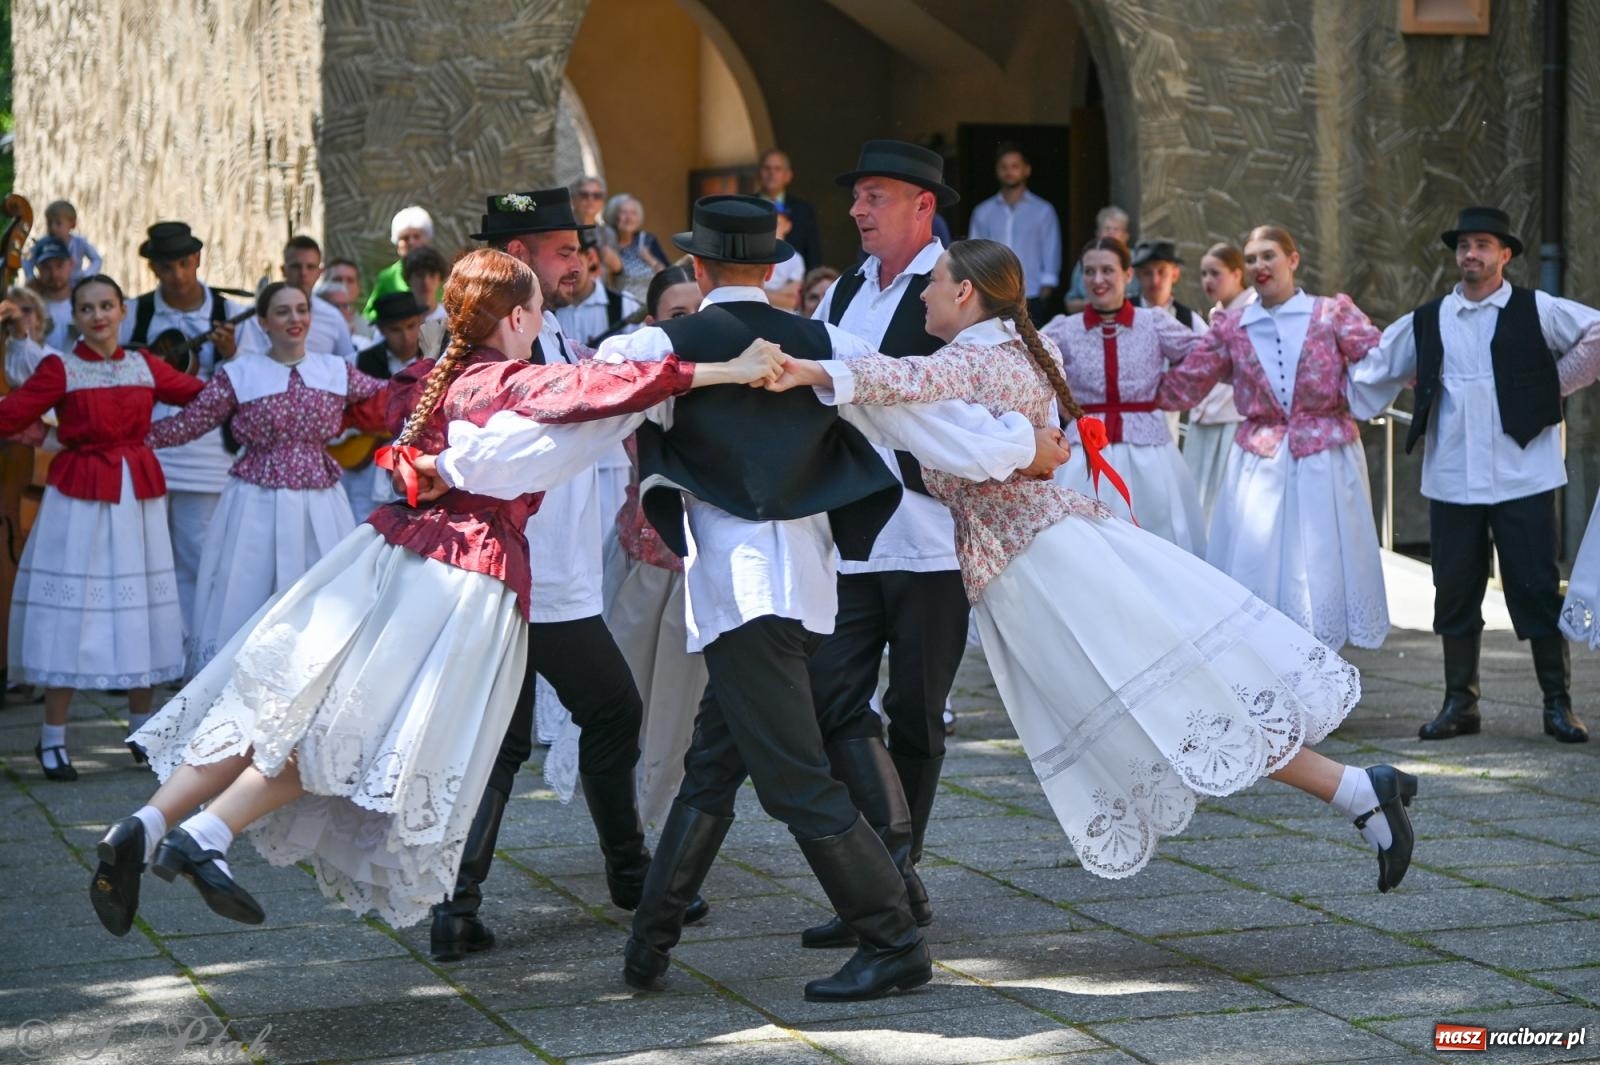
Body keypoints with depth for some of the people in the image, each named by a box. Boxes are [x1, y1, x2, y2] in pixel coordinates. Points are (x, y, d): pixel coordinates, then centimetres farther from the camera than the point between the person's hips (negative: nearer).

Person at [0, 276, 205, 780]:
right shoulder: (61, 368, -5)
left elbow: (205, 395, 13)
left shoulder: (143, 365, 7)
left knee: (137, 606, 11)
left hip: (138, 493, 4)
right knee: (73, 612, -2)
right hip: (80, 495, -4)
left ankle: (143, 728, 23)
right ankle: (52, 738, 6)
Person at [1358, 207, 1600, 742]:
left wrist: (1554, 386, -1)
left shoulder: (1536, 311, 0)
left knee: (1537, 589, -2)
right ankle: (1460, 703, 16)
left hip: (1521, 474, -3)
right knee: (1454, 591, 6)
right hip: (1452, 478, 3)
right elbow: (1376, 372, 21)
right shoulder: (1426, 321, 10)